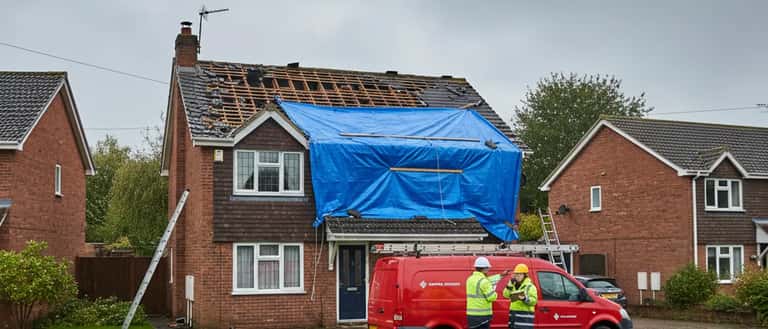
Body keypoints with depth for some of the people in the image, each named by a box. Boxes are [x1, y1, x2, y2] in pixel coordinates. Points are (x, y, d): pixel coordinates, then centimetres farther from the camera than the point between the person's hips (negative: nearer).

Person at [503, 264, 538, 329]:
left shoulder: (530, 287, -5)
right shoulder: (514, 285, 18)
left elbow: (534, 301, -14)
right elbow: (506, 295, 7)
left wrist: (524, 299, -31)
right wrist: (510, 284, -4)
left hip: (525, 315, -8)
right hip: (513, 314, 8)